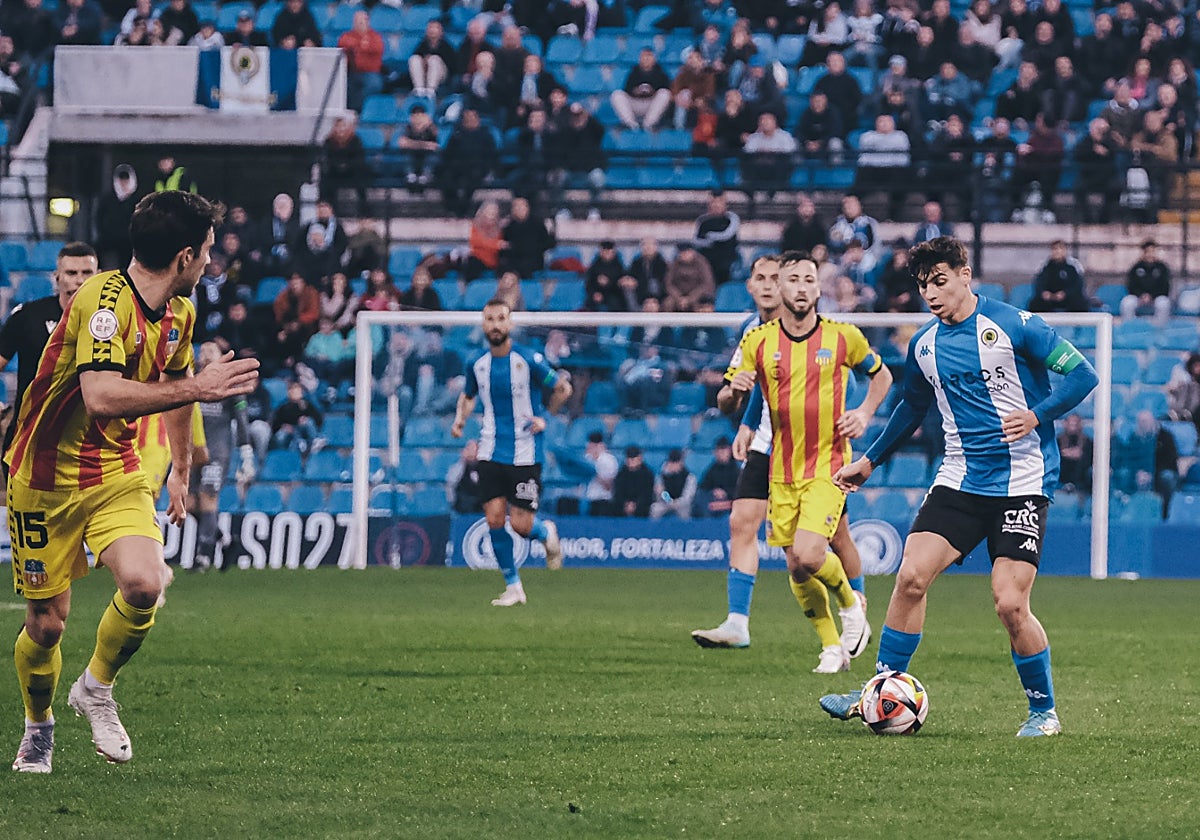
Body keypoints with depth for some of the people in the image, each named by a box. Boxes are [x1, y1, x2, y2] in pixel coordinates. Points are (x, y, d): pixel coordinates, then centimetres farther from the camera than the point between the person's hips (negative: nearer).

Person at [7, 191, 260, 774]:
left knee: (144, 583, -21)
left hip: (116, 474, 6)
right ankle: (38, 725, 33)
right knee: (46, 624, 2)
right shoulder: (104, 301, -24)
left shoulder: (179, 313, 3)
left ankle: (97, 688, 6)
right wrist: (194, 388, -35)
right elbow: (101, 396, -38)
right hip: (47, 478, -6)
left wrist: (181, 469, 32)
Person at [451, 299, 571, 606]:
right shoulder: (478, 365, 2)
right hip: (491, 453, 4)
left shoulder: (529, 360, -10)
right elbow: (468, 395, 22)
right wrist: (461, 418, 4)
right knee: (494, 520, -5)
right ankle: (513, 588, 7)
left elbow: (563, 388, 2)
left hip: (525, 454, -4)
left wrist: (545, 418, -5)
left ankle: (546, 533, 31)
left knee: (521, 525, -6)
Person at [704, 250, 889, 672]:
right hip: (781, 470, 3)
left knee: (808, 555, -20)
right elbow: (725, 404, 2)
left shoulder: (843, 337, -3)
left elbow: (881, 375, 15)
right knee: (797, 569, 5)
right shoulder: (756, 341, 0)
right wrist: (734, 390, -21)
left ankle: (850, 602, 10)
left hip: (829, 464, -3)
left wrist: (865, 413, -2)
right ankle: (832, 646, 24)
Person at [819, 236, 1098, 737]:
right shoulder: (924, 346, 9)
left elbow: (1083, 375, -8)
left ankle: (1044, 711, 6)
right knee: (911, 576, -10)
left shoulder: (1014, 325, -9)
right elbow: (912, 408, 27)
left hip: (1022, 483, -5)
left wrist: (1036, 416, -20)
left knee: (1010, 604, -13)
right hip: (960, 481, 5)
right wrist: (870, 461, 28)